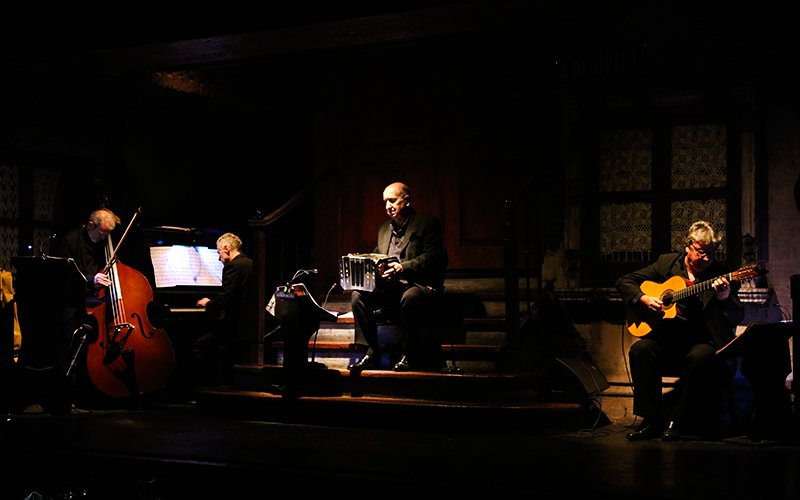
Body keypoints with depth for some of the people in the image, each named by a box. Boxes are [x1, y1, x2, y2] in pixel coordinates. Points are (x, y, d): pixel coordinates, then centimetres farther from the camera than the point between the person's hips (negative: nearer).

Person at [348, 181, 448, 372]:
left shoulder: (428, 223, 1)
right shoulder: (384, 228, 22)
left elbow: (433, 258, -12)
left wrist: (403, 267, -26)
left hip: (420, 285, -6)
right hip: (389, 287, 6)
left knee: (409, 298, -39)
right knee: (358, 295, -18)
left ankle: (409, 356, -23)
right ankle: (371, 353, -16)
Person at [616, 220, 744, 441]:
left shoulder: (721, 275, 0)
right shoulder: (667, 263, 6)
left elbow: (737, 318, -6)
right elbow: (624, 282, 10)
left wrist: (725, 297, -26)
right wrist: (644, 299, -8)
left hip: (702, 342, -2)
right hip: (667, 338, 2)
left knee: (699, 357, -35)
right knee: (640, 350, -27)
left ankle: (675, 421, -20)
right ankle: (651, 420, -16)